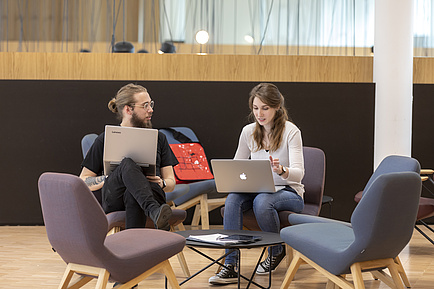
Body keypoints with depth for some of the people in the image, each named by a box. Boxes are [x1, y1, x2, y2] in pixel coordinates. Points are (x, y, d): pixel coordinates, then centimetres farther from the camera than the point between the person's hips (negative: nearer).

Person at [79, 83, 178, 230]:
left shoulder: (158, 138, 22)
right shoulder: (105, 140, 13)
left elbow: (171, 182, 19)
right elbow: (83, 182, 12)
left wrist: (161, 183, -6)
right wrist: (107, 178, -8)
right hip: (113, 200, -2)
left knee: (132, 194, -39)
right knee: (128, 164, -37)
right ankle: (154, 211, -61)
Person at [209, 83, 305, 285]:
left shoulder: (291, 131, -9)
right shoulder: (248, 132, 4)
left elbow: (298, 173, -18)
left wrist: (281, 170, -42)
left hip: (289, 192, -4)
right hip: (257, 190, 4)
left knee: (262, 201, -37)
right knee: (233, 198, -29)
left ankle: (276, 251, -8)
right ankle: (230, 266, -34)